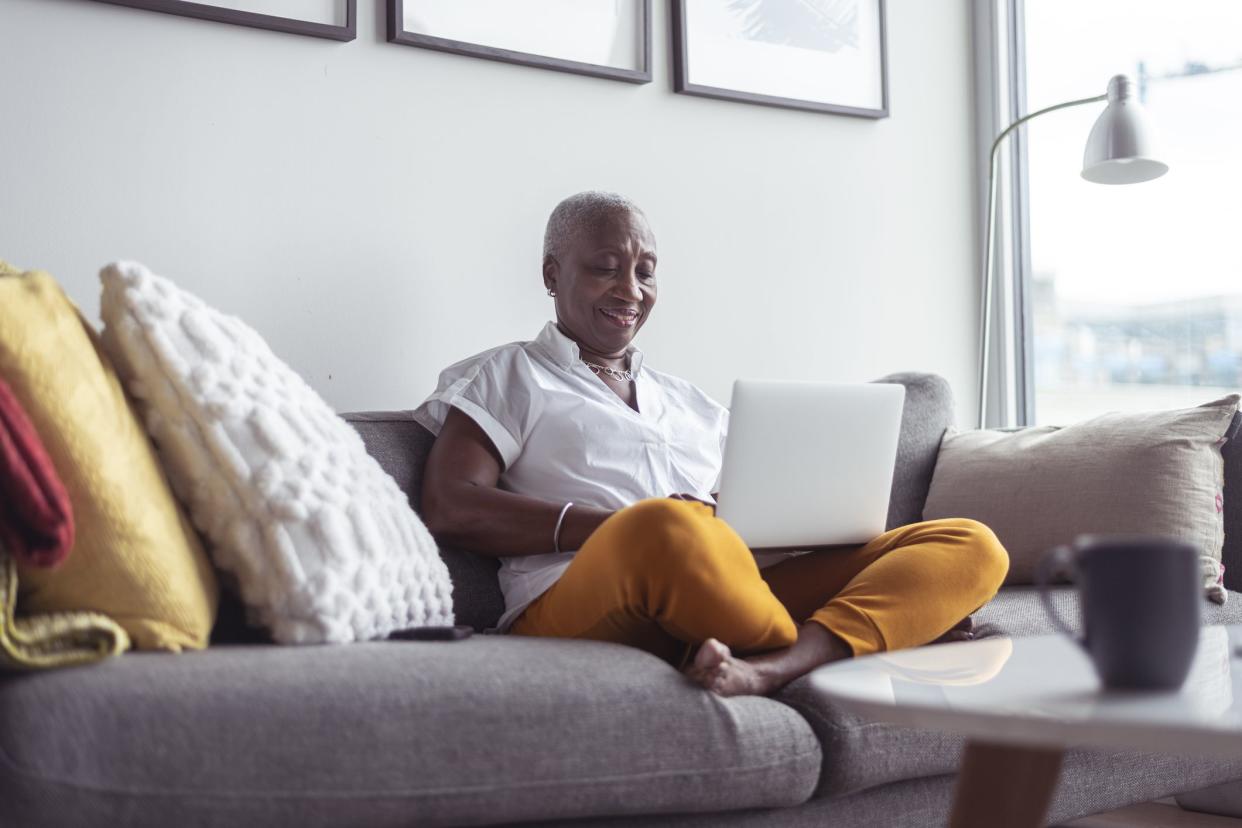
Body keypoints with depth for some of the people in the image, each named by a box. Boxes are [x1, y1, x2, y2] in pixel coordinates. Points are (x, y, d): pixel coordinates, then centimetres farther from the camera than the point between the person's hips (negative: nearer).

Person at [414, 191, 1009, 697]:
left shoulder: (690, 403, 34)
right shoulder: (503, 378, 18)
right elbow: (448, 510, 0)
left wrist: (918, 595, 5)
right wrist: (626, 530, -12)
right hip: (577, 612, -6)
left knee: (970, 544, -12)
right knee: (666, 532, -42)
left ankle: (763, 670, -40)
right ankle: (827, 661, -15)